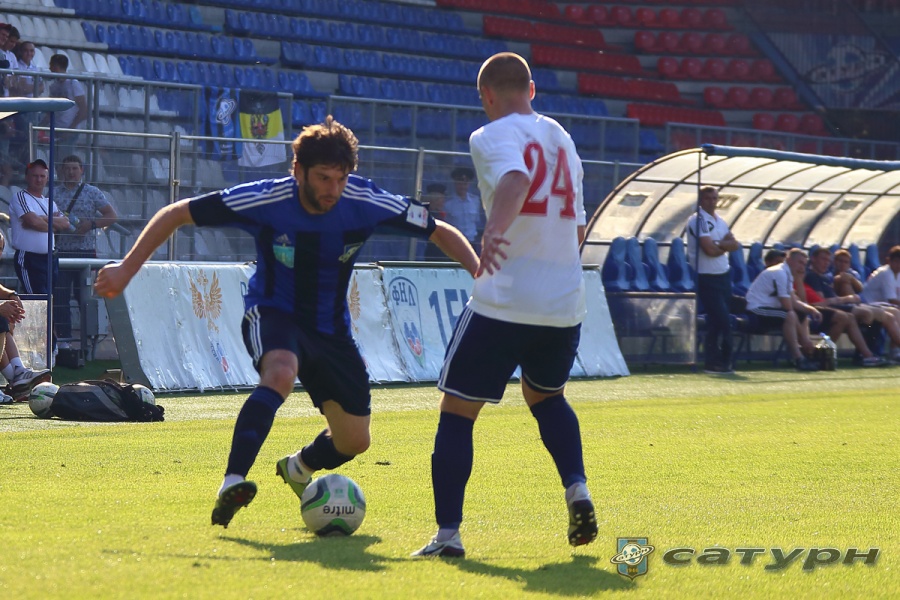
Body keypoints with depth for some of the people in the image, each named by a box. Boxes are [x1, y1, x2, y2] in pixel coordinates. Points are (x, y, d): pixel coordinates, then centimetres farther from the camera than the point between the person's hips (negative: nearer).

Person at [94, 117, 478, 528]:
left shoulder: (365, 203, -19)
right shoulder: (265, 201, -24)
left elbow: (441, 232, -7)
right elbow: (176, 214, -14)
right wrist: (127, 269, -17)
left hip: (331, 328, 4)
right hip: (272, 313, -4)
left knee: (354, 441, 6)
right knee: (281, 372, -39)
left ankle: (300, 468, 42)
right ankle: (232, 484, -43)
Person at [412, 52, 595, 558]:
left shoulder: (493, 136, -4)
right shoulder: (562, 140, 17)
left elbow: (515, 180, -27)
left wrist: (494, 230, -43)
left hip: (505, 302, -6)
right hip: (567, 303, 6)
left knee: (458, 411, 4)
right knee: (546, 395, 29)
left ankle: (448, 533, -2)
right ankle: (578, 489, 8)